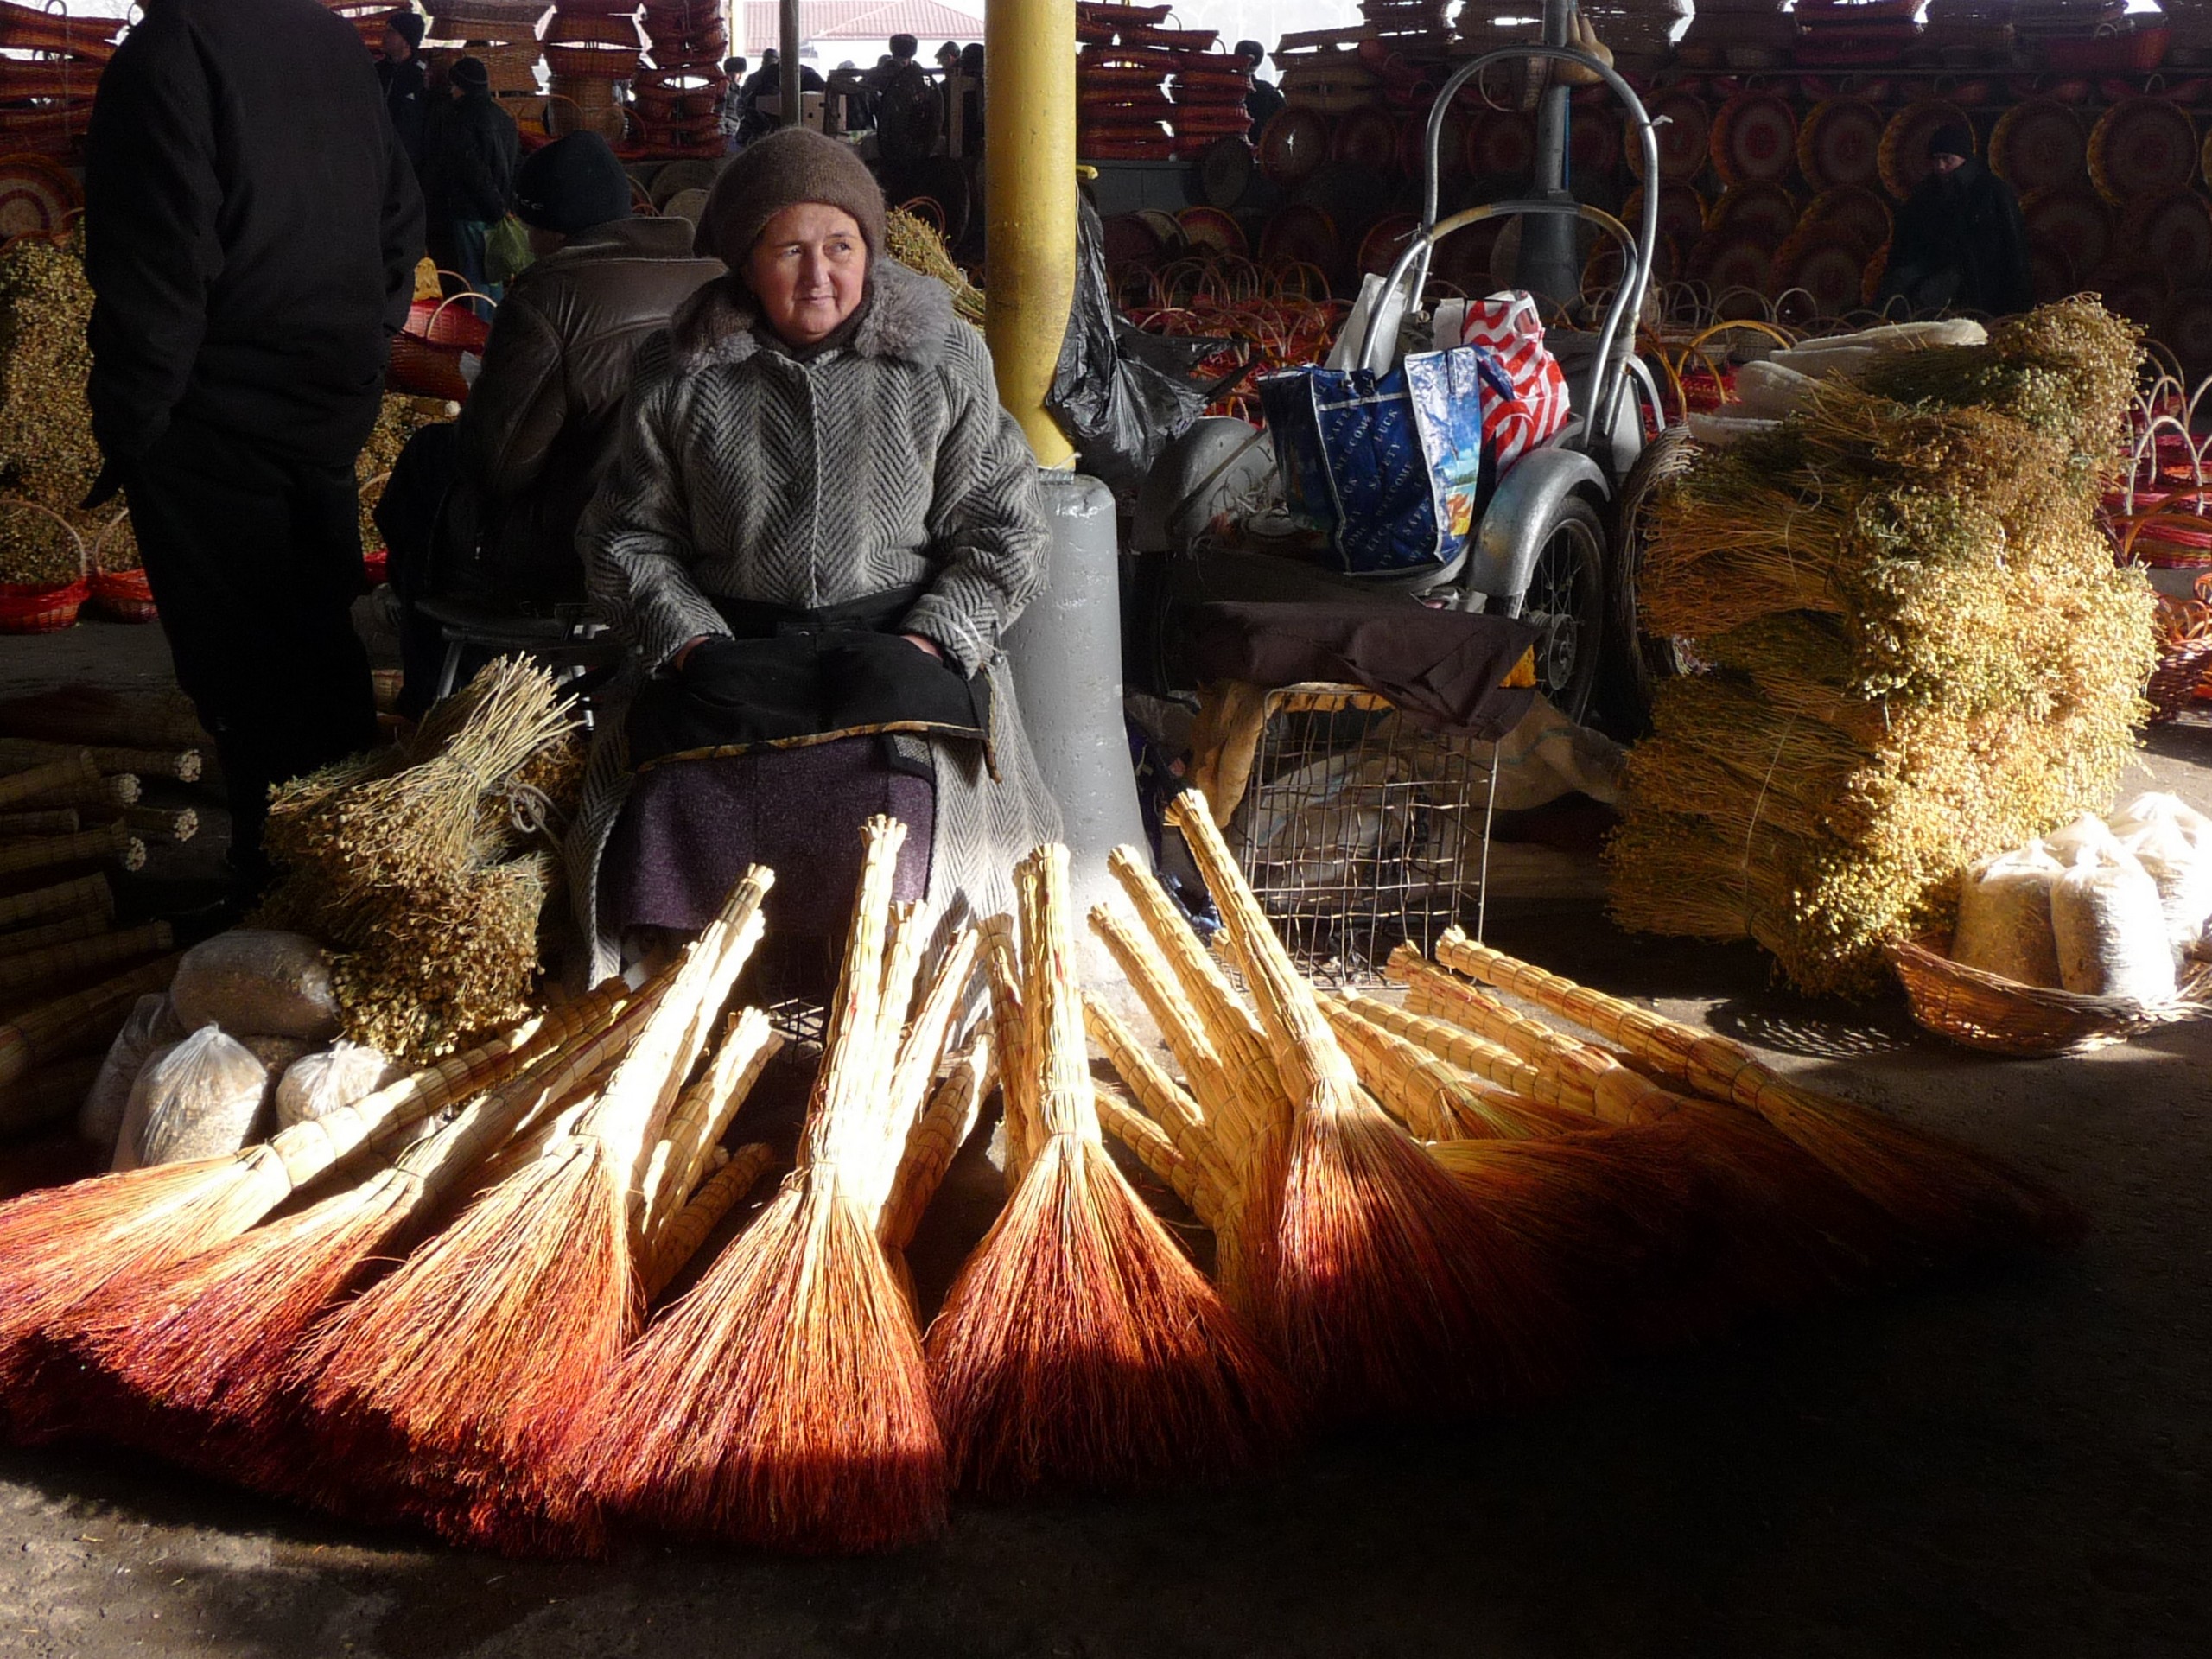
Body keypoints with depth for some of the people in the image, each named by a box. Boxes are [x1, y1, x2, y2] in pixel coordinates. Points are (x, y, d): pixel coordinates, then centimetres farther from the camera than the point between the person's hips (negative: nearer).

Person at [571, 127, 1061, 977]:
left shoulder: (942, 362, 6)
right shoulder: (681, 375, 9)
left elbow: (1004, 532, 5)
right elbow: (628, 535, 12)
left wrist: (923, 644, -8)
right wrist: (694, 643, -4)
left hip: (899, 646, -1)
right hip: (731, 647, 2)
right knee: (679, 814, -26)